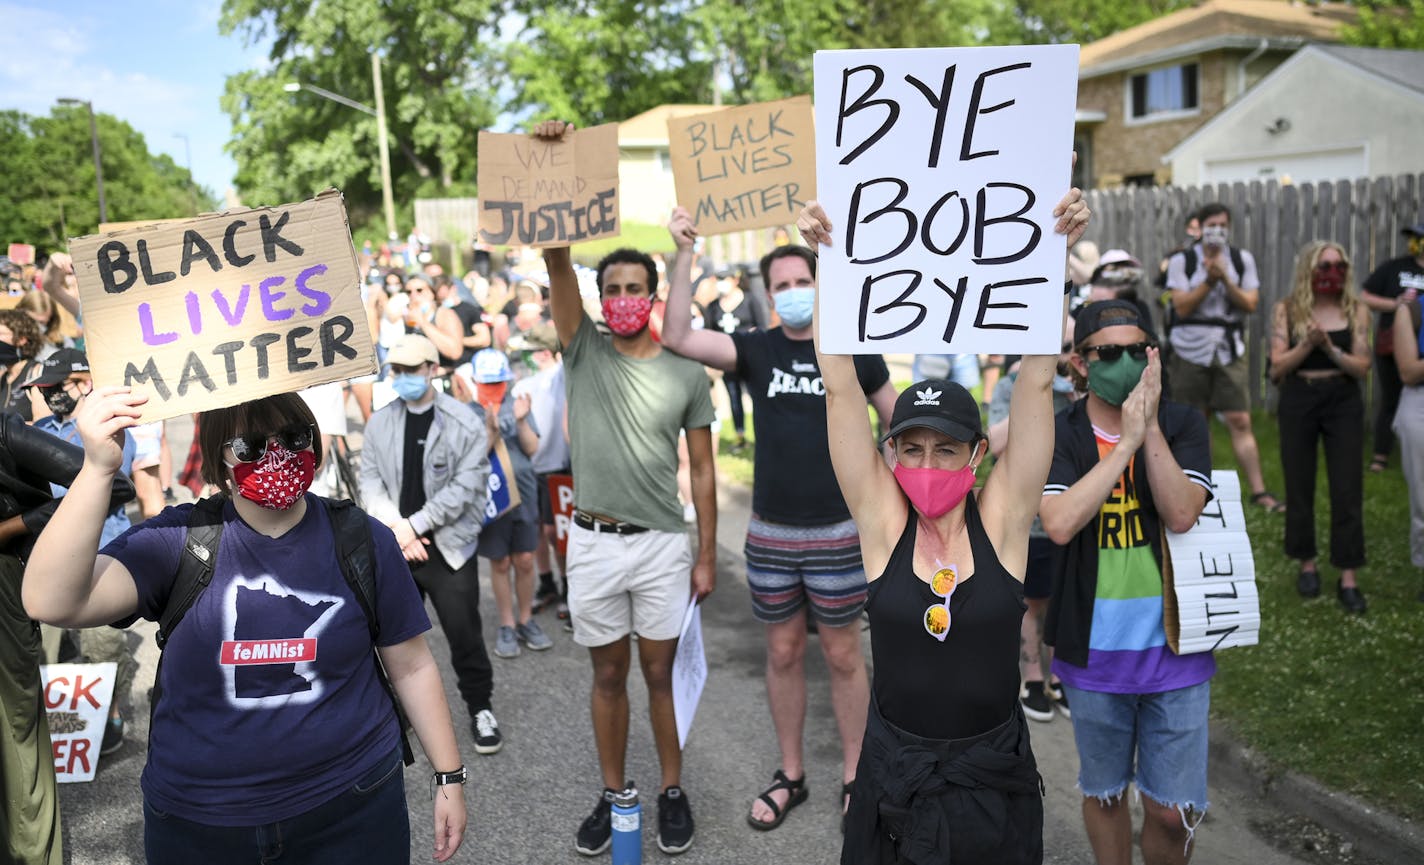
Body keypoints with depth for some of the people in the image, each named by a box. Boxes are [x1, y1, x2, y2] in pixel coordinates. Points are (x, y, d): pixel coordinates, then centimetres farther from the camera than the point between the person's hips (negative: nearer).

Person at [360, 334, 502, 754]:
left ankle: (481, 708, 21)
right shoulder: (380, 422, 4)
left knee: (464, 634, 2)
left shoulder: (464, 424, -9)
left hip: (448, 547, -4)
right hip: (394, 548, 4)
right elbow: (370, 480, 3)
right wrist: (396, 526, -12)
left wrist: (415, 525, -15)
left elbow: (465, 487, -12)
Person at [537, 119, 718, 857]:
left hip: (663, 545, -1)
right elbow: (557, 261, -11)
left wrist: (707, 555, 1)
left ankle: (672, 790, 27)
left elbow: (702, 470, 3)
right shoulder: (583, 354, 1)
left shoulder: (686, 375, 0)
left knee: (661, 673, 10)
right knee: (608, 675, 13)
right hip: (593, 544, 1)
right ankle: (612, 795, 28)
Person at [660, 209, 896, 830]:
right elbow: (677, 338, -15)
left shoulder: (853, 351, -2)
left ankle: (853, 775, 26)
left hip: (838, 533, -2)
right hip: (769, 534, 2)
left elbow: (899, 425, 7)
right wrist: (684, 255, -20)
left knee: (842, 655, 10)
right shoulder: (756, 349, 0)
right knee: (783, 654, 13)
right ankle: (790, 775, 29)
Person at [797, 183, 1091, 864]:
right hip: (894, 776, 0)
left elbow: (1036, 382, -15)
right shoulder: (882, 521, -10)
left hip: (996, 781, 0)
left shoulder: (1001, 519, -10)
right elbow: (840, 387, -16)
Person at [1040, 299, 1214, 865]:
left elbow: (1180, 515, -19)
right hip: (1094, 650, 0)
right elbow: (1059, 524, -24)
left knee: (1173, 810, 7)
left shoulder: (1183, 424, -4)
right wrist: (1126, 442, -23)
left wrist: (1151, 427, -24)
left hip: (1174, 648, 0)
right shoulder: (1059, 435, -7)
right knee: (1103, 794, 18)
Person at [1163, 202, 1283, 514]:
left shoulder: (1242, 259, 5)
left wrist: (1225, 279, -16)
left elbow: (1250, 304, -3)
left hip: (1229, 350, 1)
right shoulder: (1182, 261, -1)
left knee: (1240, 421, -6)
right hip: (1191, 351, -1)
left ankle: (1259, 491, -3)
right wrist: (1209, 280, -19)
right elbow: (1182, 307, -9)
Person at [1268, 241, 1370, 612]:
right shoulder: (1286, 309, -2)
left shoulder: (1356, 309, -1)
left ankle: (1348, 577, 5)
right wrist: (1307, 344, -22)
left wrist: (1330, 348, -21)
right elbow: (1276, 367, -7)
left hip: (1344, 403, 0)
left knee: (1347, 489, -1)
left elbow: (1362, 367, -6)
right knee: (1299, 487, 8)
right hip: (1298, 403, 0)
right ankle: (1307, 564, 24)